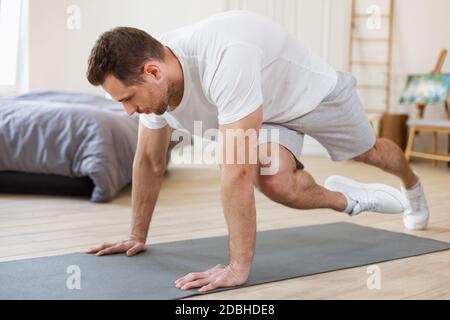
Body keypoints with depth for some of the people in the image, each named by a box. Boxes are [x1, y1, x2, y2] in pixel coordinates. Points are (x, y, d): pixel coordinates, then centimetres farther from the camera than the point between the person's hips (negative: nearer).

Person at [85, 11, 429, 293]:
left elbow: (237, 171, -50)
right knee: (274, 181, -19)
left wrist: (239, 267, -47)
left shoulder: (224, 61, -49)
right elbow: (149, 162, -10)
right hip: (268, 108, 5)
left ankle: (412, 185, 56)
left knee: (368, 152, 20)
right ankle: (350, 200, 12)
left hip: (314, 90, -4)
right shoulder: (152, 82, -24)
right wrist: (137, 237, -4)